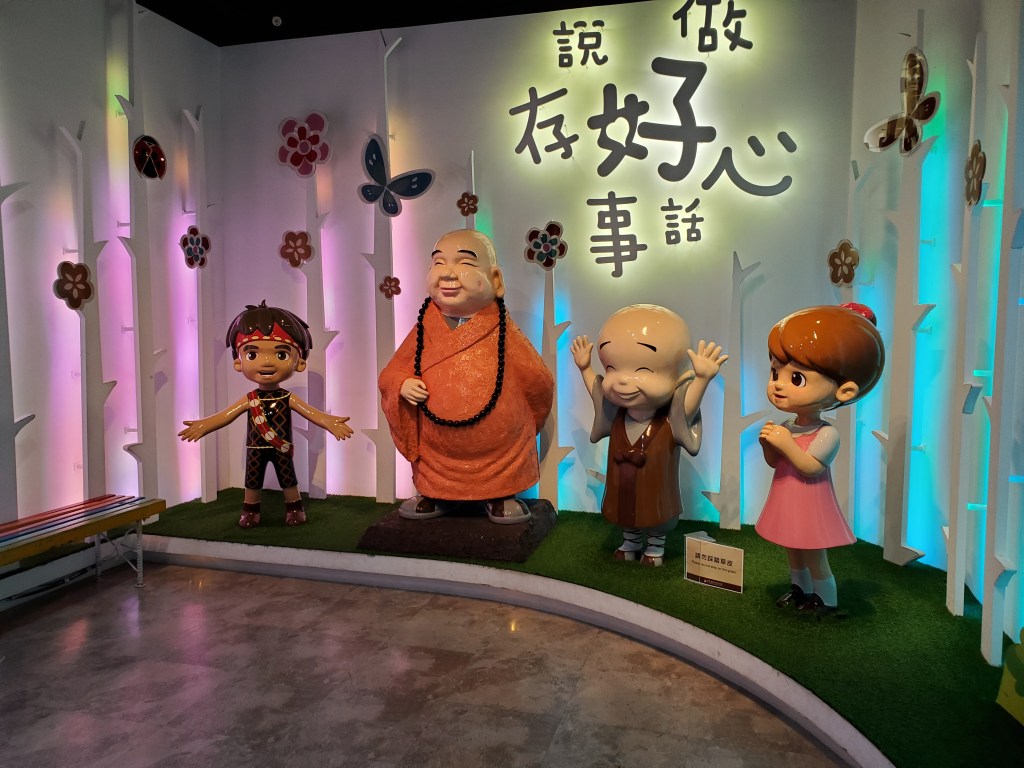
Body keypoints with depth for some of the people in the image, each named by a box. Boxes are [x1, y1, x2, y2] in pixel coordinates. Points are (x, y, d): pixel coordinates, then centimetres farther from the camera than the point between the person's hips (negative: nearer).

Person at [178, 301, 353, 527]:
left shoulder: (289, 399, -10)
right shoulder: (249, 400, -8)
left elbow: (311, 412, -14)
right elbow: (225, 416, -6)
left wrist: (329, 422, -28)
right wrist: (203, 426, -16)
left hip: (282, 449, -1)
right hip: (255, 449, 1)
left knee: (288, 479, 11)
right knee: (252, 482, 13)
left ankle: (294, 508, 26)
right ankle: (250, 510, 29)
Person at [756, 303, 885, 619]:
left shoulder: (827, 434, -21)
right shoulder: (785, 427, -1)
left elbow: (810, 467, -26)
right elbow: (775, 463, 4)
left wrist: (786, 444, -33)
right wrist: (769, 445, -15)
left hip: (810, 509, -7)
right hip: (787, 508, 7)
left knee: (816, 560, 7)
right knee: (794, 554, 23)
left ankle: (827, 603, 23)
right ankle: (800, 593, 41)